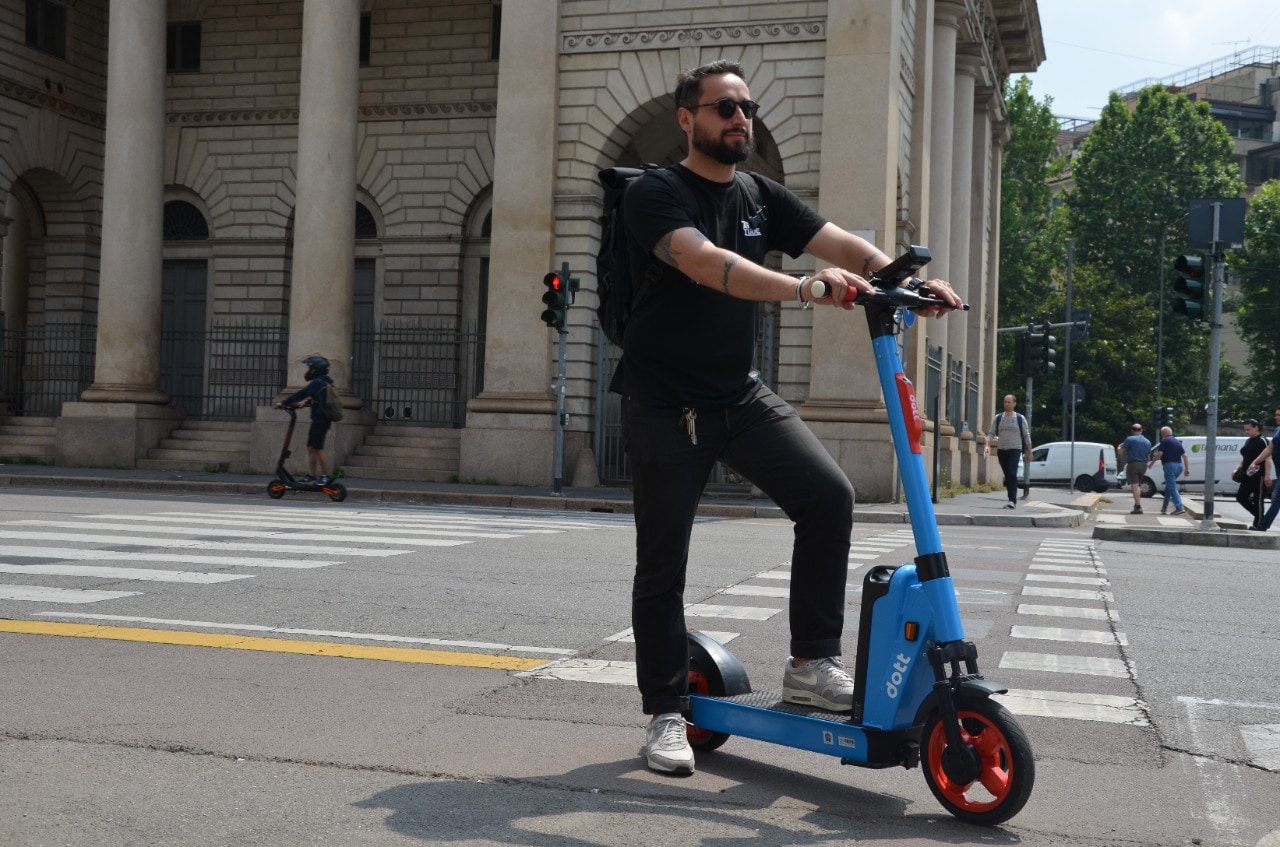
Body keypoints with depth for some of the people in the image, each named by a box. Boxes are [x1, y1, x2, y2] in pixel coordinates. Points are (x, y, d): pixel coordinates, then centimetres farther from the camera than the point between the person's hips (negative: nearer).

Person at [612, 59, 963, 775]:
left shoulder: (761, 197, 9)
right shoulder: (656, 194, -10)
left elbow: (840, 243, -3)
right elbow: (706, 263, -29)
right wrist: (804, 288, -43)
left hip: (742, 395, 5)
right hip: (667, 405, -5)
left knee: (830, 495, -13)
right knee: (662, 567, 1)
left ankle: (812, 663, -1)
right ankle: (668, 714, 14)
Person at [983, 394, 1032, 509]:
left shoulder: (1020, 418, 2)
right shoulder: (998, 418, 8)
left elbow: (1026, 436, 7)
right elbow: (991, 433, 5)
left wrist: (1029, 452, 7)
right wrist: (987, 445, -12)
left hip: (1015, 449, -3)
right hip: (1001, 450, 3)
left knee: (1012, 474, -18)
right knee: (1007, 476, 8)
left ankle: (1012, 501, -22)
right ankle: (1012, 500, 18)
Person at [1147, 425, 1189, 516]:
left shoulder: (1165, 441, -4)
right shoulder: (1177, 441, 18)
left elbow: (1159, 453, -14)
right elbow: (1184, 455, 13)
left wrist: (1152, 463, -4)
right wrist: (1187, 468, 14)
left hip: (1170, 465, -8)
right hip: (1179, 466, 8)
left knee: (1172, 488, -8)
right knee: (1169, 487, 18)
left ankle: (1180, 508, -18)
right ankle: (1164, 508, 21)